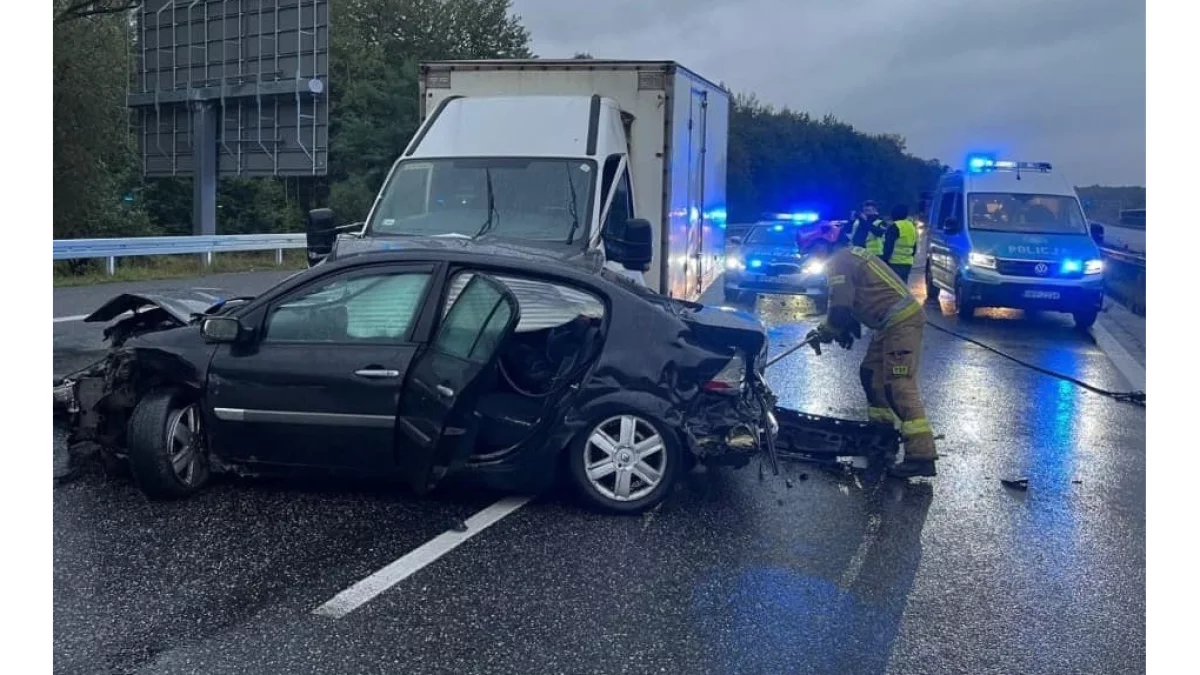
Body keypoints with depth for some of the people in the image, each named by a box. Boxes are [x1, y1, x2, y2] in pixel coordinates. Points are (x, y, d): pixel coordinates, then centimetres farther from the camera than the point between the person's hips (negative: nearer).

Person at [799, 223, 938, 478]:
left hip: (900, 322, -11)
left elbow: (841, 308, -16)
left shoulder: (838, 261, -10)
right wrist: (845, 328, 17)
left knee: (899, 387, -15)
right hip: (896, 320, 11)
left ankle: (921, 456, -20)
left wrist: (825, 332, 1)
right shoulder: (850, 255, 22)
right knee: (871, 373, 19)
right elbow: (852, 303, 27)